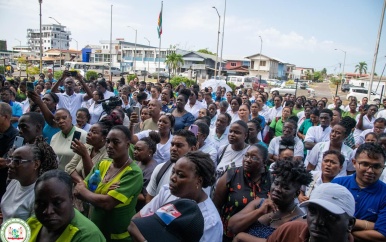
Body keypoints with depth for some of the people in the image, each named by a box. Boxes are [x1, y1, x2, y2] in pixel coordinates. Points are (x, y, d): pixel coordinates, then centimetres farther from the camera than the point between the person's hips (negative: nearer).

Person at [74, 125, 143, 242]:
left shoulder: (134, 173, -20)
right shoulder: (102, 164, -1)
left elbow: (107, 203, -27)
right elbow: (77, 191, -4)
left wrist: (83, 190, -10)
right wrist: (103, 195, -21)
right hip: (94, 231, 6)